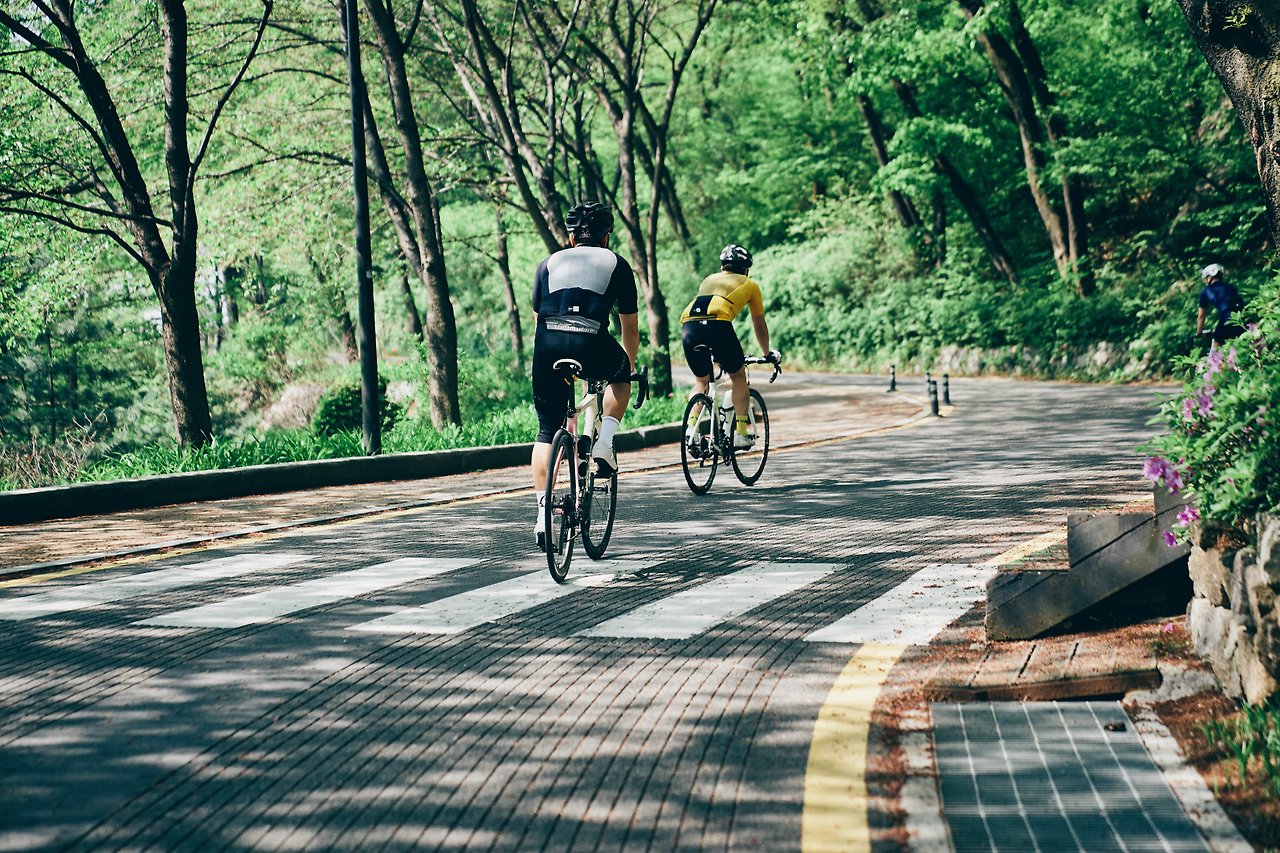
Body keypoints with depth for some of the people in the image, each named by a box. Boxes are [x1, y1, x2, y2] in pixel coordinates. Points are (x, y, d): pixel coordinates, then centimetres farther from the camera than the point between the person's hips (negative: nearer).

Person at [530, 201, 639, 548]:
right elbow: (629, 328, 28)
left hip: (547, 344, 2)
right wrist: (630, 365, 46)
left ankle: (543, 515, 9)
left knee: (547, 431, 16)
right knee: (621, 377, 33)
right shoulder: (616, 264, 23)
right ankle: (604, 444, 14)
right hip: (591, 345, -2)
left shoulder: (549, 263, 27)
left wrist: (554, 358, 46)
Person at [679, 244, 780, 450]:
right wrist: (768, 354, 52)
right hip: (717, 324, -4)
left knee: (701, 381, 25)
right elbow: (760, 327, 35)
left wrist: (716, 354, 60)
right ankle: (740, 435, 12)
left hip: (688, 325, 4)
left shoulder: (709, 279, 37)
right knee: (738, 377, 18)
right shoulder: (750, 285, 27)